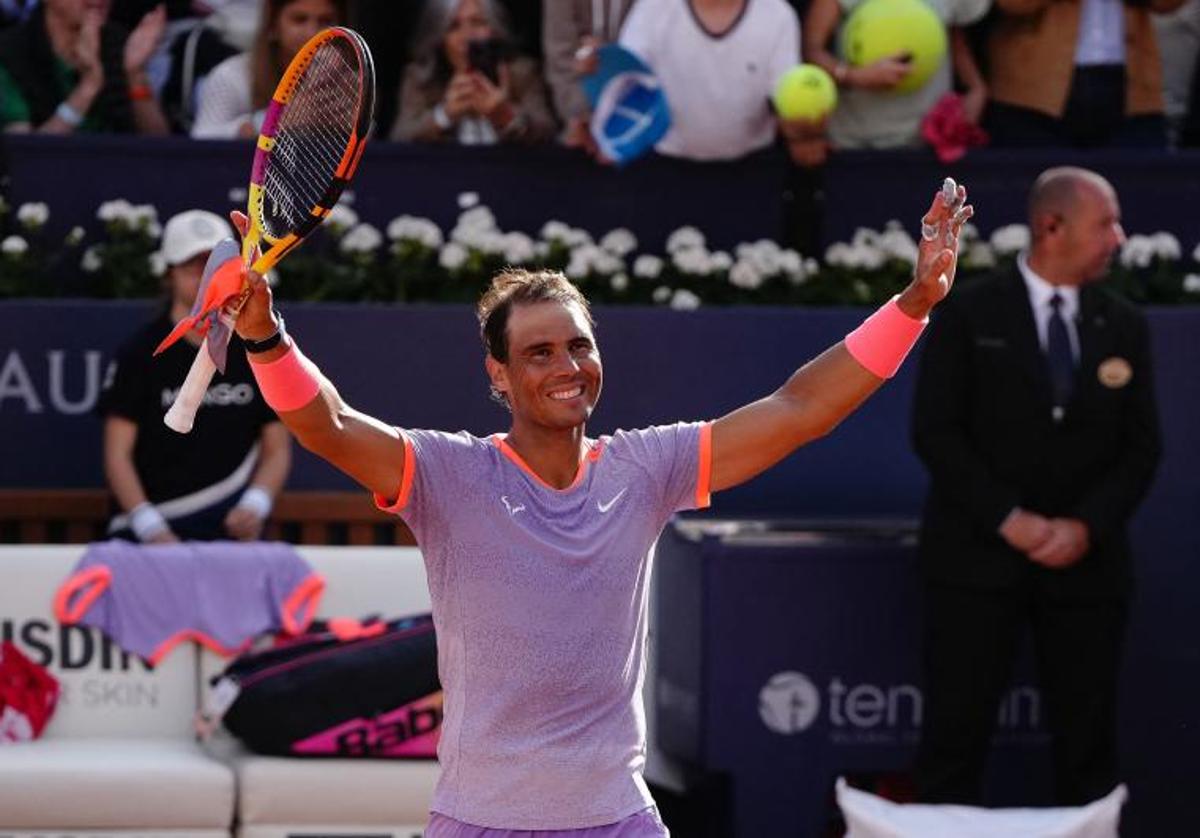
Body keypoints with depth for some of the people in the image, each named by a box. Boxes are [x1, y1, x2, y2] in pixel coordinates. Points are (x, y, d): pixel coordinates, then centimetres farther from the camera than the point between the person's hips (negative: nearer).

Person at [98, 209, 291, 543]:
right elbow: (118, 455, -2)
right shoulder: (140, 352, 1)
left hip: (232, 527, 1)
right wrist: (152, 530, -15)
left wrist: (255, 506, -10)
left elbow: (277, 450, 10)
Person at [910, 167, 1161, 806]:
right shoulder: (969, 315, -1)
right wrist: (1008, 519, -14)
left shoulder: (1124, 327, 9)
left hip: (1086, 559, 3)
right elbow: (935, 431, -6)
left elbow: (1140, 447, 6)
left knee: (1088, 740, 3)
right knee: (957, 732, -2)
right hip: (980, 556, -3)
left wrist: (1086, 526, -10)